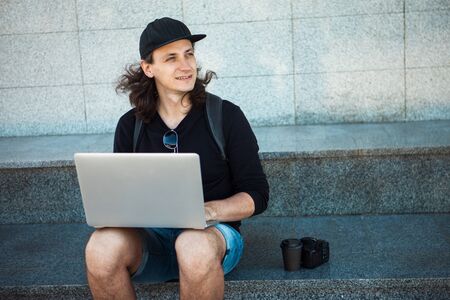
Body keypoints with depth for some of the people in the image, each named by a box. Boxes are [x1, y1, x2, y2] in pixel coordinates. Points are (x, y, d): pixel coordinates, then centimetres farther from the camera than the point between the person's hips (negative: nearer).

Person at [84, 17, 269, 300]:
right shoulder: (130, 126, 6)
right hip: (151, 237, 2)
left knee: (194, 246, -39)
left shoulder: (226, 115, -2)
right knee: (102, 247, -31)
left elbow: (256, 196, -2)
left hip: (213, 232, -2)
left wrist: (208, 210, -20)